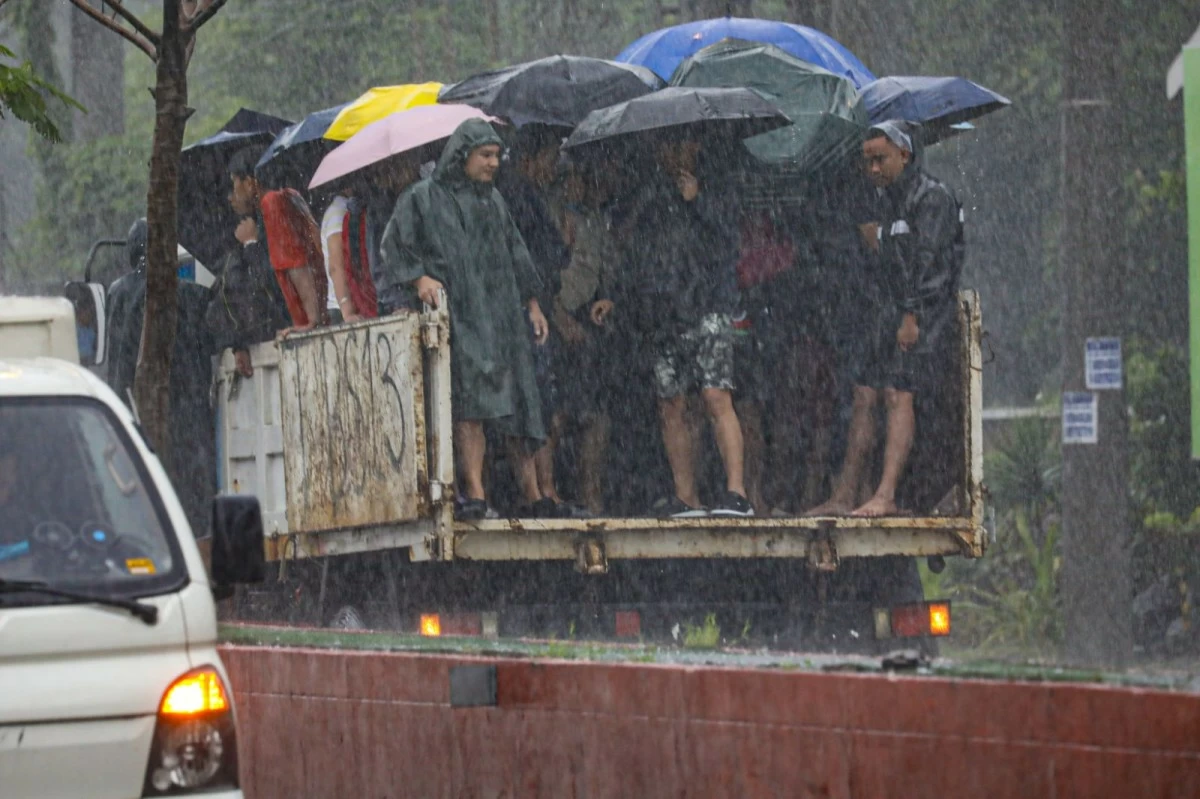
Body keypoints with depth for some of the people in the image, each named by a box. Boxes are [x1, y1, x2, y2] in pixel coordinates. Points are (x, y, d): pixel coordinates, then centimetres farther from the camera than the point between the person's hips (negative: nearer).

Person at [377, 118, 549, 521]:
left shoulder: (492, 200, 20)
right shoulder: (423, 199, 1)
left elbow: (514, 253, 25)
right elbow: (395, 247, -2)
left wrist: (532, 305, 22)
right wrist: (419, 278, -18)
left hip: (501, 316, 6)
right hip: (456, 315, -6)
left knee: (517, 400, 4)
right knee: (469, 402, -17)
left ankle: (532, 495, 10)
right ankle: (475, 494, -23)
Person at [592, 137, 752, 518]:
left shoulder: (713, 193, 5)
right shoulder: (650, 197, 16)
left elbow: (726, 249, -7)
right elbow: (633, 254, 24)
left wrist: (697, 202, -13)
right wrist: (613, 297, 14)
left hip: (707, 311, -5)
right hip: (664, 315, 5)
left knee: (716, 397, -16)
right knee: (671, 408, 4)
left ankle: (736, 491, -22)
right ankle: (686, 497, 10)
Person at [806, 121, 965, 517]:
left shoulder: (932, 196, -8)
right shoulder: (887, 198, 20)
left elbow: (927, 260, -16)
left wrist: (912, 317, -20)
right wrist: (892, 317, 17)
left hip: (926, 309, -9)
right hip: (896, 311, 9)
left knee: (899, 395, -19)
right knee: (865, 396, 3)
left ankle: (885, 495, -26)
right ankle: (844, 497, 4)